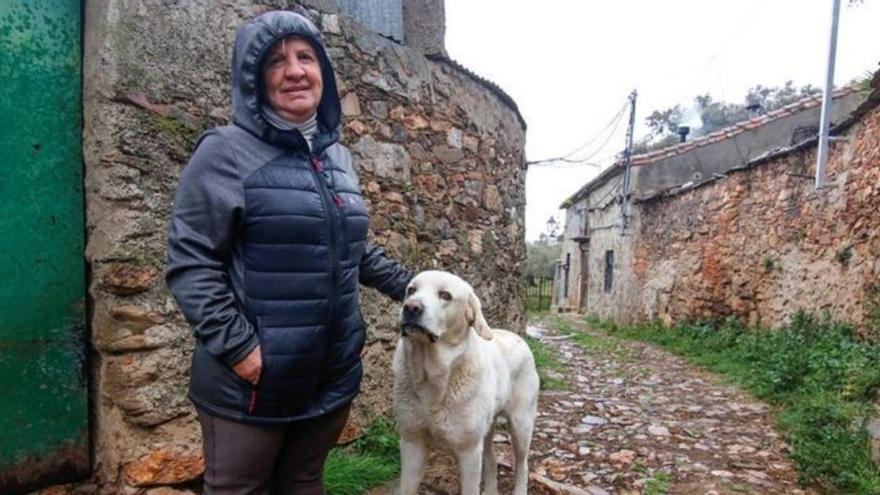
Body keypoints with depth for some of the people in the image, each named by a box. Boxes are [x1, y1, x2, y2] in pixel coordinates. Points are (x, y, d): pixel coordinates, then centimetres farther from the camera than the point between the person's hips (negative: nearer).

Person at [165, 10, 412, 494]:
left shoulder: (339, 157, 10)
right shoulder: (227, 151, -10)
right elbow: (189, 261, -14)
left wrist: (408, 286, 15)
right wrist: (236, 345, -20)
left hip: (332, 375, 6)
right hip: (252, 381, -5)